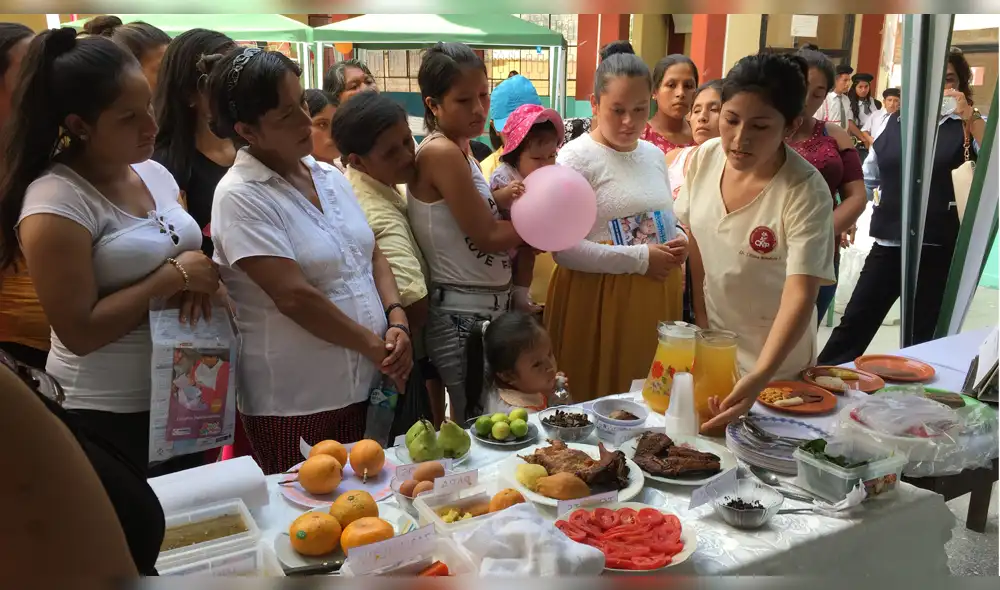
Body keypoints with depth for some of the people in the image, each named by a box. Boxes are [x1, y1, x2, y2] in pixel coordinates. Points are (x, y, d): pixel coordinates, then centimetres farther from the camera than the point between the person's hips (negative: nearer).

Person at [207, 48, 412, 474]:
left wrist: (397, 323, -4)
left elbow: (372, 254, 12)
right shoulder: (241, 197, -15)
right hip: (294, 404, -6)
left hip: (364, 384, 7)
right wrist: (375, 345, -13)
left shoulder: (330, 177, 8)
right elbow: (294, 296, -21)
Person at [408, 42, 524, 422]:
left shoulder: (459, 150, 9)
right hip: (464, 316, -9)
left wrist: (500, 198, -8)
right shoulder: (442, 153, -18)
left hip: (488, 306, 9)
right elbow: (488, 236, -18)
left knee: (477, 425, 19)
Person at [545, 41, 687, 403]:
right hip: (597, 300, -6)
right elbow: (564, 249, -19)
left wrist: (677, 243, 1)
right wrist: (640, 259, -17)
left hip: (656, 298, 7)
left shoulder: (654, 155, 10)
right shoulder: (576, 158, -11)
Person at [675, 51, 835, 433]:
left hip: (775, 359, -4)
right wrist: (701, 316, 4)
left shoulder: (806, 193, -27)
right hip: (711, 342, 4)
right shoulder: (705, 158, -12)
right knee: (702, 423, 21)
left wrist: (760, 377, -46)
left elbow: (800, 296, -33)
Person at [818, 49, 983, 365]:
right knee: (854, 324, 5)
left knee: (923, 337, 10)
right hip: (888, 245, 3)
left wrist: (970, 116, -20)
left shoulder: (971, 126, -1)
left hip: (939, 250, -2)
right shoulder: (896, 120, 8)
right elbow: (867, 175, 17)